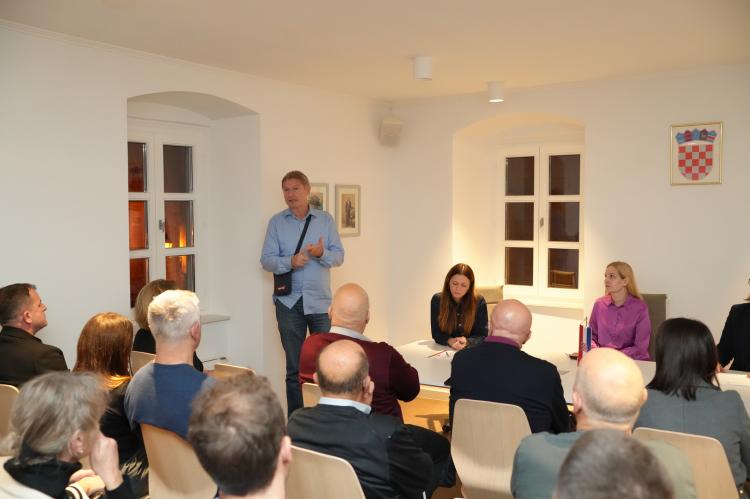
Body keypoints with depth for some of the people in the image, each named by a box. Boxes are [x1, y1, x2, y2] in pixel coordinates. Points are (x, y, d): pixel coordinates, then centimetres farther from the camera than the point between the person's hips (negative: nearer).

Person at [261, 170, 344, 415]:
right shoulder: (276, 222, 5)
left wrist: (321, 253, -19)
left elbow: (339, 256, 2)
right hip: (289, 302, 0)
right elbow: (266, 259, -1)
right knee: (294, 366, 8)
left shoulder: (325, 220, 7)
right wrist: (290, 261, -19)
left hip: (320, 301, 0)